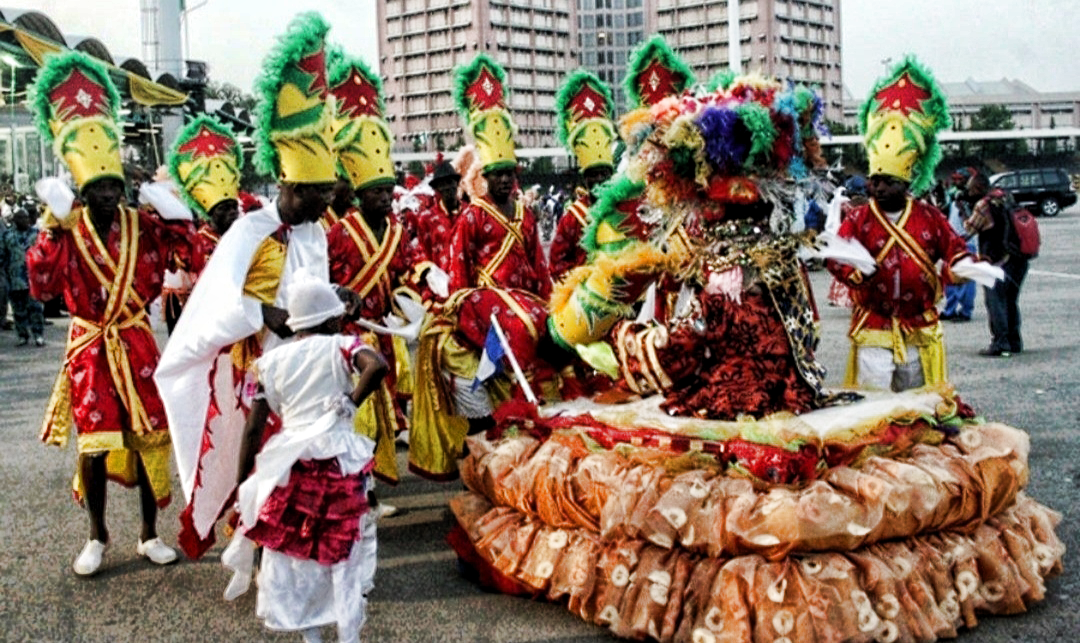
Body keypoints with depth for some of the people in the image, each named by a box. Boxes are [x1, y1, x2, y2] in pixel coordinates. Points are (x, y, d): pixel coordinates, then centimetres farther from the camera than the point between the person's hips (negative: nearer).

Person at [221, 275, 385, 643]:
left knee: (292, 548, 14)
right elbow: (378, 365, -21)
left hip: (288, 462, 2)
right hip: (339, 460, -2)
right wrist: (352, 402, -6)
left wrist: (243, 486, 11)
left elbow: (253, 429, 6)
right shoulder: (341, 346, 2)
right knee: (344, 549, 10)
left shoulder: (271, 361, 10)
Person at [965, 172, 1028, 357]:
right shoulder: (1005, 196, 11)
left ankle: (1000, 344, -4)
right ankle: (1014, 342, 23)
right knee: (1011, 302, 17)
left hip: (997, 261, -8)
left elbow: (970, 228, -3)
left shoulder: (983, 204, -12)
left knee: (995, 303, -2)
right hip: (1020, 259, 8)